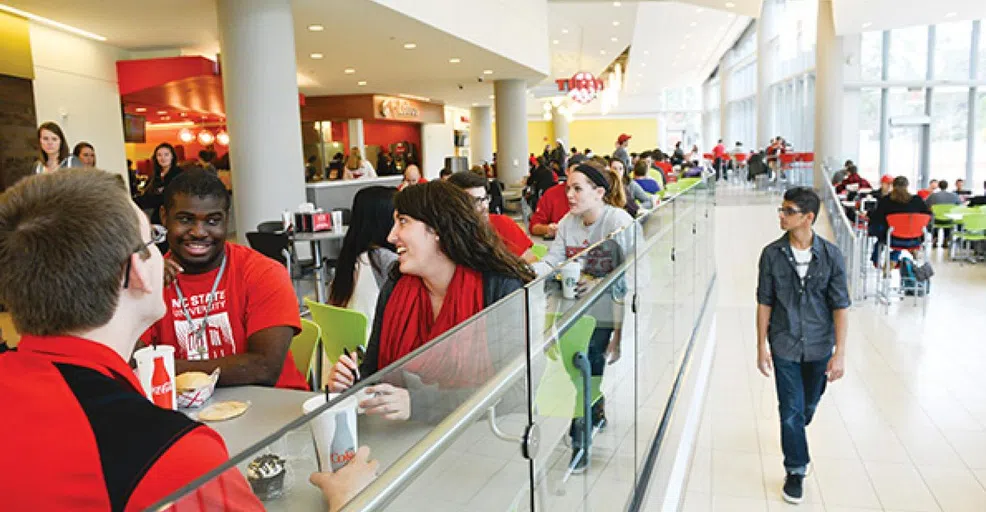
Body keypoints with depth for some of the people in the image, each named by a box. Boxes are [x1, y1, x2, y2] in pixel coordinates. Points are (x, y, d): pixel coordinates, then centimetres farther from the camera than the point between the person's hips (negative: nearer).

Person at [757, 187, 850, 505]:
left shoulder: (830, 255, -9)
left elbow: (840, 306, -6)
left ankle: (796, 439, 51)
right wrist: (761, 346, -3)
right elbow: (764, 302, -2)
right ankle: (796, 471, 19)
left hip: (818, 347, 1)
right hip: (784, 347, -1)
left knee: (809, 407, 20)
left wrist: (840, 353, -9)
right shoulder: (772, 254, -8)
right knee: (791, 411, 2)